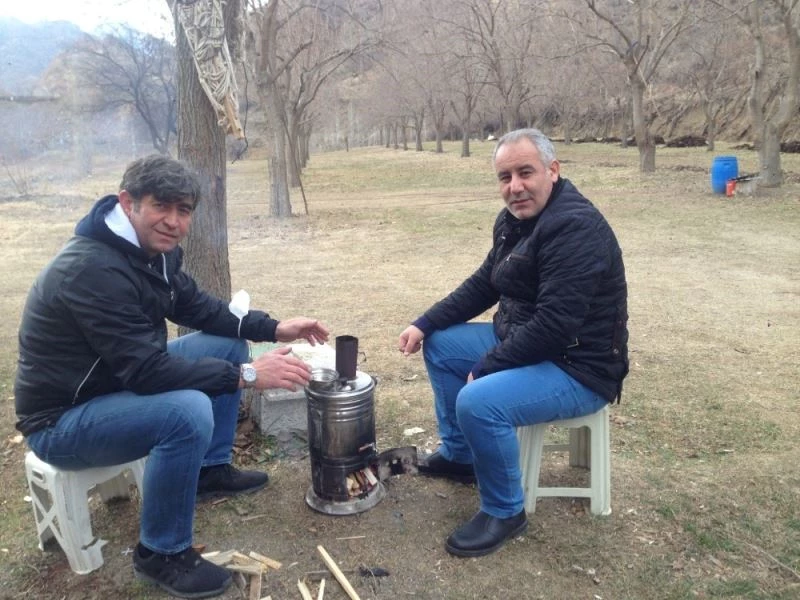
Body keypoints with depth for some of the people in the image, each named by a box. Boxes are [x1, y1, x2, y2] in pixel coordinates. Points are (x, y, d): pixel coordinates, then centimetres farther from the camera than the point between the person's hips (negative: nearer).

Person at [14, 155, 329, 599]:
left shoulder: (152, 248, -3)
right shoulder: (94, 269, -30)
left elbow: (198, 307, 8)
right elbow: (146, 369, -33)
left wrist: (273, 328, -4)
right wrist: (245, 376, -31)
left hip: (119, 381, 9)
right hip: (62, 420, -9)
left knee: (228, 343, 6)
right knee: (189, 411, -34)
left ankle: (212, 469, 19)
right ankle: (161, 554, -10)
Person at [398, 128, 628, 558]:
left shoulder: (575, 227, -25)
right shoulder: (513, 219, 5)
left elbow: (554, 324, -30)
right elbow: (482, 285, 14)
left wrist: (486, 368, -20)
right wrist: (424, 323, 4)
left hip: (579, 367, -10)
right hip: (523, 342, 10)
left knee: (479, 402, -31)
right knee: (439, 344, 13)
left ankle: (504, 512, -4)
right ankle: (459, 454, 25)